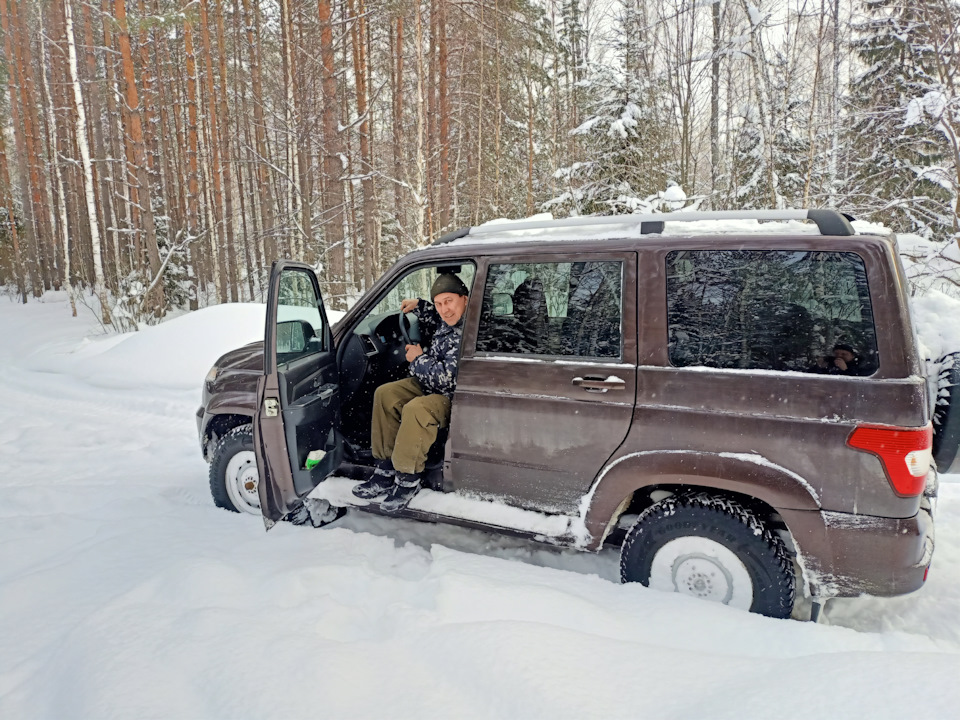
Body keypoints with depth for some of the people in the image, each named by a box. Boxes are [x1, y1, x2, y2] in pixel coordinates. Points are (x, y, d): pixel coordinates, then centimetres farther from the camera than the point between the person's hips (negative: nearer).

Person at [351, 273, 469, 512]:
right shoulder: (450, 320, 4)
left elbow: (448, 377, -28)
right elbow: (437, 323, 31)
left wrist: (418, 359, -12)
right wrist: (418, 306, 17)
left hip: (455, 397, -11)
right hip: (433, 384, 11)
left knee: (416, 409, -35)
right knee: (385, 394, 3)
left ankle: (408, 480, -17)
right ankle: (386, 470, 3)